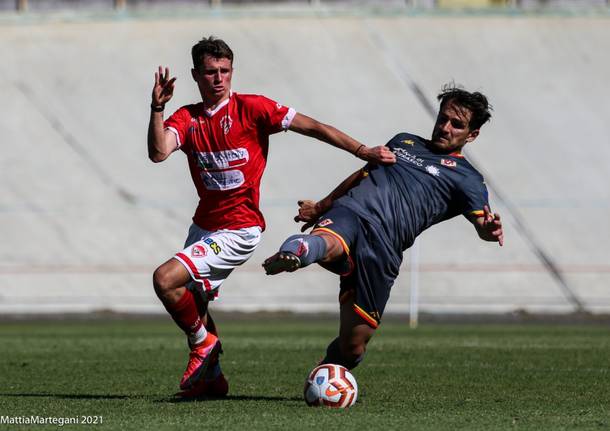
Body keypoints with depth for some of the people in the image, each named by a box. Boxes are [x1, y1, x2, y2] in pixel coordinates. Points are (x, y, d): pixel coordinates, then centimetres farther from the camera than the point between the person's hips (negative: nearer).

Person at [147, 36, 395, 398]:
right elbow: (158, 152, -15)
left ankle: (203, 342, 2)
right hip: (204, 225, 6)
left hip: (239, 230, -6)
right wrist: (157, 108, -28)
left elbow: (311, 127, -9)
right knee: (192, 307, 14)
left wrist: (362, 151, -14)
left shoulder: (251, 108, -10)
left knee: (165, 279, -19)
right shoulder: (186, 119, 2)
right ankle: (211, 378, 32)